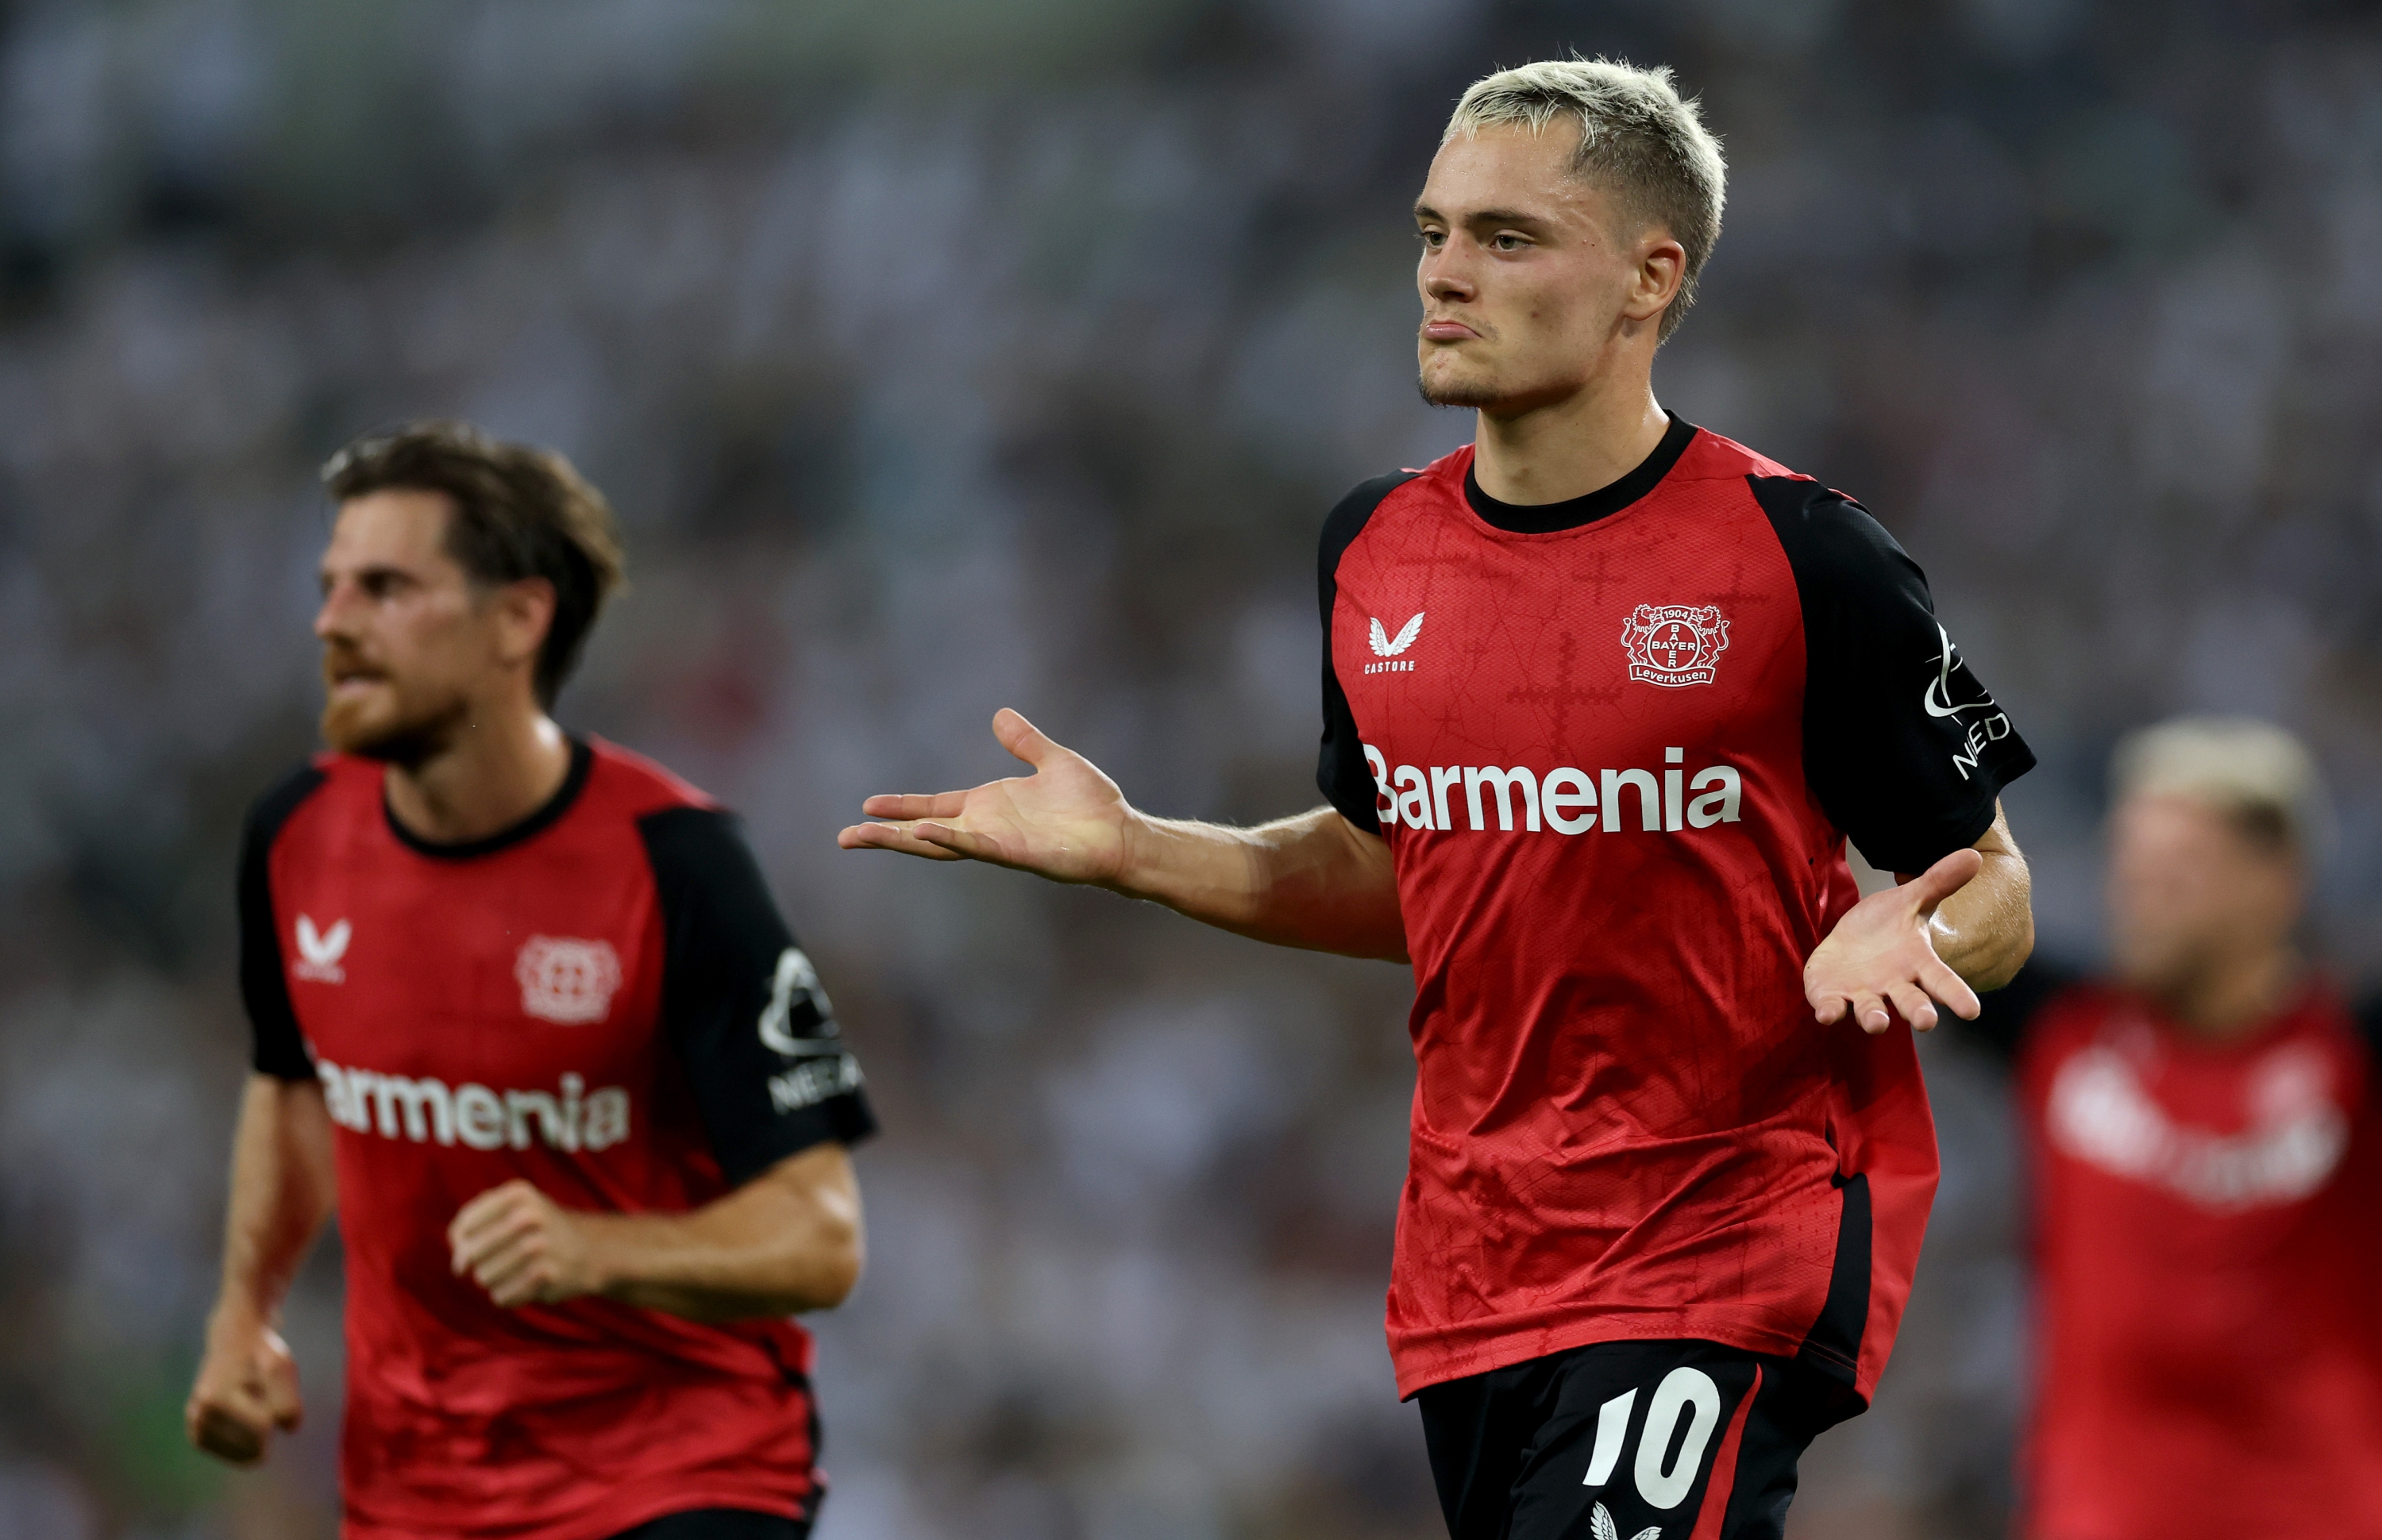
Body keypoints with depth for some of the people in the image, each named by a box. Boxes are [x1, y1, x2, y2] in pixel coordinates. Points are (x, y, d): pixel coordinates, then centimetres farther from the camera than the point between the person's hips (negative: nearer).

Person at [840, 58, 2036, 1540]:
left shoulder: (1804, 559, -9)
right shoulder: (1376, 551, 8)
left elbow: (1993, 893, -2)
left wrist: (1904, 941, -24)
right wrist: (1131, 851, 11)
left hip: (1735, 1239, -6)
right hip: (1474, 1266, 6)